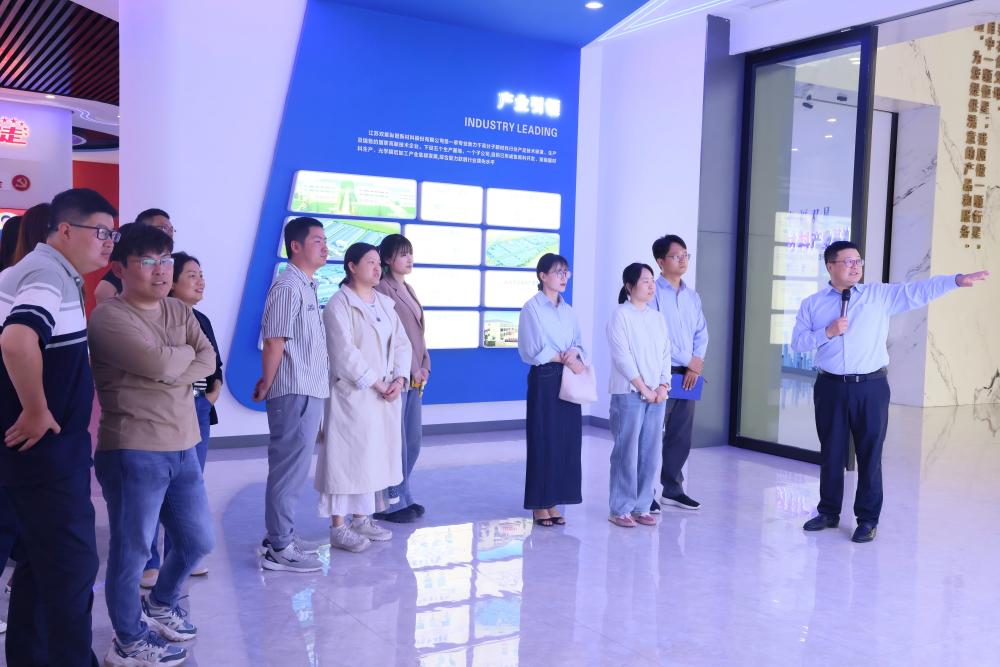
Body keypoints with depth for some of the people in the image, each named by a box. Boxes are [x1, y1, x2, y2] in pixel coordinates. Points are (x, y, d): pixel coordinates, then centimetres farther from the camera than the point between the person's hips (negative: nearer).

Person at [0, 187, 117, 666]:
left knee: (42, 562, 19)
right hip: (45, 449, -10)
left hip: (47, 448, 10)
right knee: (72, 565, -2)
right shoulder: (49, 276, -18)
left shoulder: (49, 273, 13)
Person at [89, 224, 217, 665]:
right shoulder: (109, 317, -11)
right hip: (133, 451, -7)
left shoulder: (180, 310, 13)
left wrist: (175, 374, -13)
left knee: (197, 541, 16)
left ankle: (160, 604, 42)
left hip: (183, 447, 7)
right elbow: (159, 364, -21)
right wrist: (187, 352, -2)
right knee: (133, 549, 4)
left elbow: (208, 360, 4)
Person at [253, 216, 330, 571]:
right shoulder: (288, 287, -14)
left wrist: (267, 385, 12)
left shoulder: (306, 287, 16)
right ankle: (279, 549, 7)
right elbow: (274, 343, -16)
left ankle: (281, 536, 28)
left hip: (309, 392, 9)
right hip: (295, 394, -9)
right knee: (289, 469, -2)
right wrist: (265, 388, -8)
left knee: (293, 467, 16)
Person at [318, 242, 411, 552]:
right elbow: (345, 352, -16)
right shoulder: (339, 304, -8)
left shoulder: (384, 303, 14)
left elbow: (401, 342, 11)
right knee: (348, 454, -4)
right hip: (353, 395, -7)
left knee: (375, 455, 12)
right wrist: (376, 383, -15)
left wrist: (399, 379, -4)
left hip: (386, 395, 7)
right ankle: (338, 527, 3)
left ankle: (361, 518, 24)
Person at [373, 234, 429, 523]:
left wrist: (424, 366, 10)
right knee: (395, 442, -4)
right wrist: (412, 370, -12)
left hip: (414, 377, 9)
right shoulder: (382, 290, -10)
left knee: (412, 439, 12)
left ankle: (401, 497, 23)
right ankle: (392, 502, 7)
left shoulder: (408, 290, 17)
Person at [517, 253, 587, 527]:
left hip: (568, 381, 6)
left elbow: (578, 343, 13)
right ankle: (539, 504, 8)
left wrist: (574, 352, -9)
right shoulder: (532, 307, -5)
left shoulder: (568, 310, 14)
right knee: (543, 441, -2)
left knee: (567, 441, 5)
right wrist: (566, 359, -11)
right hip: (544, 380, -6)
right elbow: (533, 349, -11)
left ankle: (553, 502, 15)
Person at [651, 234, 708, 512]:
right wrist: (688, 360, -10)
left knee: (681, 436, 11)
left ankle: (672, 489, 23)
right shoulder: (653, 293, -7)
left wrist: (696, 365, -4)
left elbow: (701, 333, 12)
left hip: (689, 374, 6)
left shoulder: (692, 296, 14)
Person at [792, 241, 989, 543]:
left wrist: (957, 280, -16)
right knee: (831, 453, 10)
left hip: (871, 387, 0)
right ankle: (829, 512, 26)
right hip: (830, 387, 1)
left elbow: (917, 291, -5)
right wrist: (827, 332, -13)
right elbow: (797, 342, 1)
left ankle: (868, 519, 17)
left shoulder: (880, 295, 4)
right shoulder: (812, 304, 5)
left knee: (870, 453, 5)